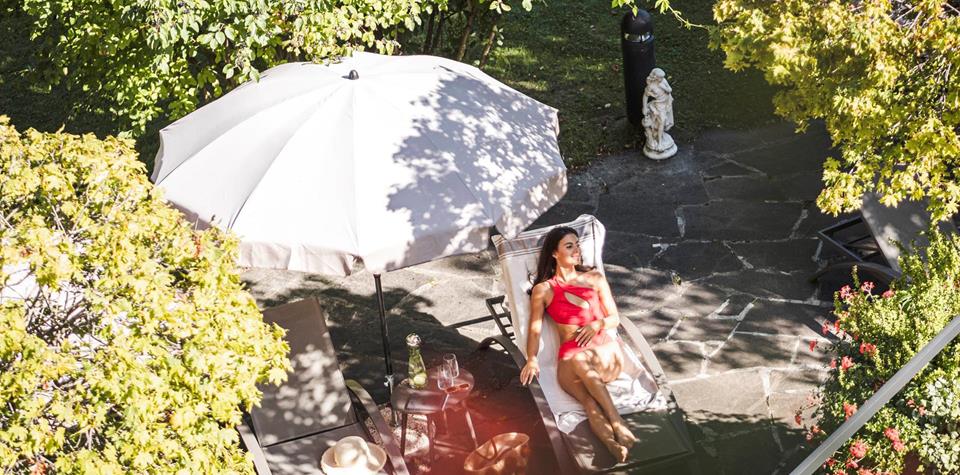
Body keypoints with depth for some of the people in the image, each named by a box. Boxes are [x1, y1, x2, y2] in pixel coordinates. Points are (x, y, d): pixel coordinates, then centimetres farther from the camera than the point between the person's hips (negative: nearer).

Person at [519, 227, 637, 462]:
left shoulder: (595, 278, 18)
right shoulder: (542, 289, 13)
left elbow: (614, 318, 19)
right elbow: (535, 329, 4)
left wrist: (597, 324, -4)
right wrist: (532, 359, -15)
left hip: (605, 350, 0)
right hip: (570, 356, 0)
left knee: (584, 360, -39)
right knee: (589, 399, -35)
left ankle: (614, 434, -47)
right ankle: (616, 434, -56)